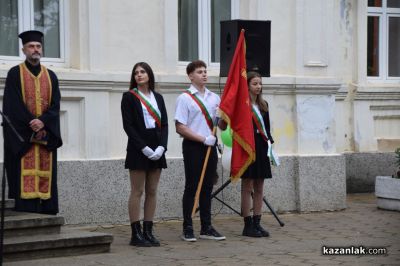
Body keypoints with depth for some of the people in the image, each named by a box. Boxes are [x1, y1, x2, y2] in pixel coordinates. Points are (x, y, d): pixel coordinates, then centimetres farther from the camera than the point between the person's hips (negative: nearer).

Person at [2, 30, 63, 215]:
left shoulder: (50, 76, 13)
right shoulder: (15, 74, 2)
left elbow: (55, 105, 5)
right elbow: (13, 105, -7)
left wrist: (43, 122, -14)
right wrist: (32, 125, -15)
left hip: (46, 135, 4)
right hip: (21, 137, -4)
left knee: (45, 175, 1)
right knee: (24, 177, -9)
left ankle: (45, 212, 3)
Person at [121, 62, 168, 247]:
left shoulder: (158, 98, 14)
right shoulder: (129, 97, -1)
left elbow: (164, 124, 9)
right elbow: (128, 125, -8)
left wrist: (161, 146, -7)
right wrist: (144, 147, -15)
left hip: (157, 149, 5)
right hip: (138, 149, -5)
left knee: (152, 191, 6)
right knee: (137, 191, -4)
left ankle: (148, 231, 10)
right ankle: (136, 234, -2)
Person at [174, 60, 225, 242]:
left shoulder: (214, 98, 13)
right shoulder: (185, 98, -5)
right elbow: (180, 128, -10)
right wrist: (203, 138, -16)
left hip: (210, 146, 5)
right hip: (193, 146, -5)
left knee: (207, 187, 8)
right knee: (192, 187, -2)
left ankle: (206, 228, 14)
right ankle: (187, 229, 3)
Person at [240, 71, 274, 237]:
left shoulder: (263, 105, 14)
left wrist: (269, 142, 7)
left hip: (261, 148, 7)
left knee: (259, 188, 8)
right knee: (247, 187, -2)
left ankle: (257, 223, 12)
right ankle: (248, 225, 2)